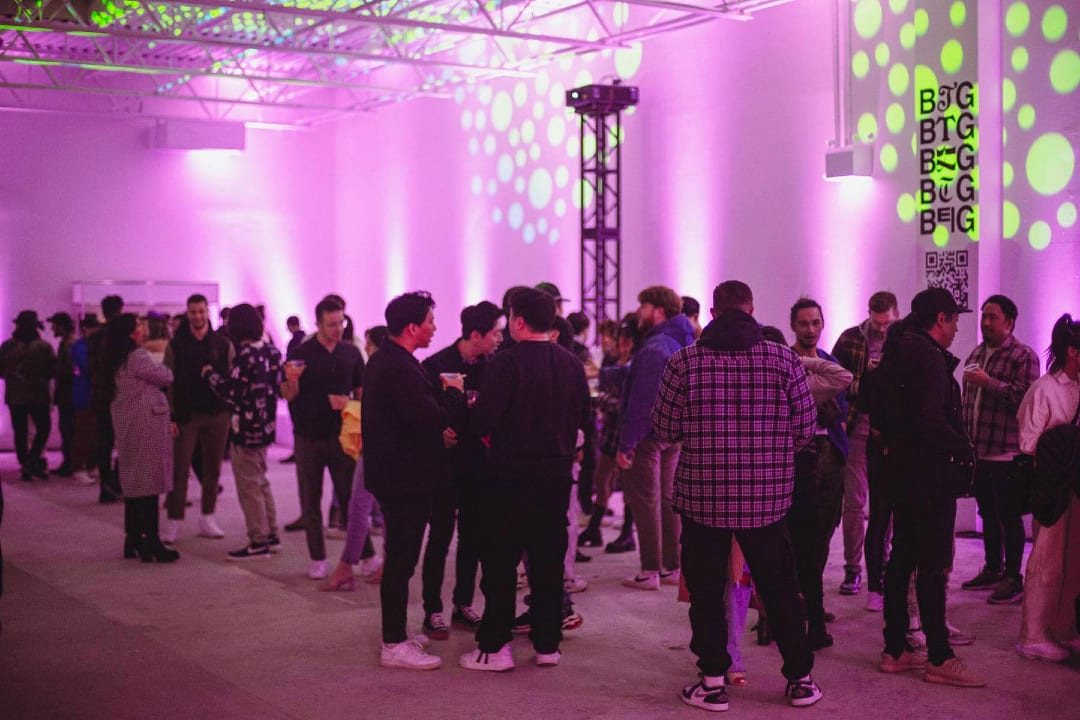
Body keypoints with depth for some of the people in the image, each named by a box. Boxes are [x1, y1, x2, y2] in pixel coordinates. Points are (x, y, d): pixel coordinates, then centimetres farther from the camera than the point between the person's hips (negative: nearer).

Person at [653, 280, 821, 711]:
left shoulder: (684, 363, -6)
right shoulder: (784, 361, -4)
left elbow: (664, 431, -1)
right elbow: (805, 430, -1)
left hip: (702, 498, -1)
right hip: (768, 498, 1)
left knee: (706, 591, 11)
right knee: (780, 588, 15)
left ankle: (713, 683, 15)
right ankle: (800, 679, 24)